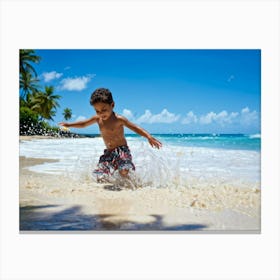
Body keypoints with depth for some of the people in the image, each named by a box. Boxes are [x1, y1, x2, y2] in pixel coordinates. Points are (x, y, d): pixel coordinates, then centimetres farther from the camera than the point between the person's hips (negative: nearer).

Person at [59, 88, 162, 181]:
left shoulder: (119, 119, -15)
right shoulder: (97, 119, 3)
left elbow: (135, 128, -19)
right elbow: (83, 124, 21)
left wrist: (149, 137, -31)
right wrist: (69, 125, 20)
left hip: (122, 150, -6)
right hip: (108, 152, 6)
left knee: (124, 172, -27)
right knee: (100, 177, 2)